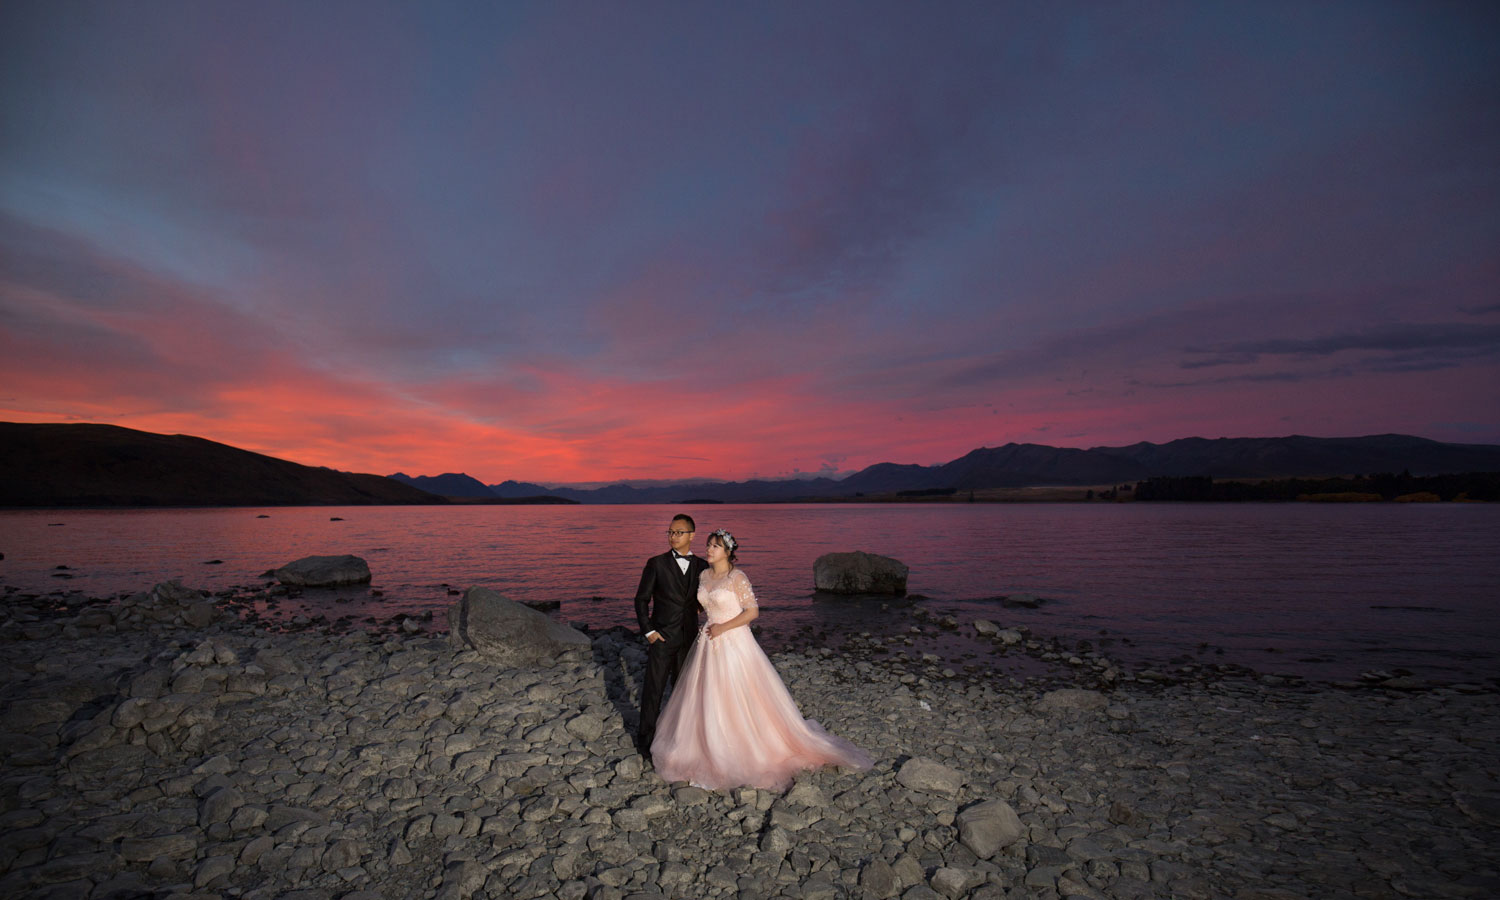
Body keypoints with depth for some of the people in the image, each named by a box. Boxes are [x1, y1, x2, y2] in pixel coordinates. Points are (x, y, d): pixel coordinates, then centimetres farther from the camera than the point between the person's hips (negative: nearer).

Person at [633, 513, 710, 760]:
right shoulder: (656, 564, -5)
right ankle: (646, 739, 15)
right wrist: (648, 631, -8)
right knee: (653, 690, 1)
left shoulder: (702, 566, 4)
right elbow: (641, 599, -3)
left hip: (689, 638, 3)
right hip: (662, 638, -3)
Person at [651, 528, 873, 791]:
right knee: (707, 699, 12)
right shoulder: (704, 576, 6)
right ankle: (713, 753, 27)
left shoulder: (737, 577, -15)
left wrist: (723, 627, -17)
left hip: (733, 643, -7)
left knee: (738, 699, 0)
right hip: (709, 645, 7)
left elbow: (753, 611, -15)